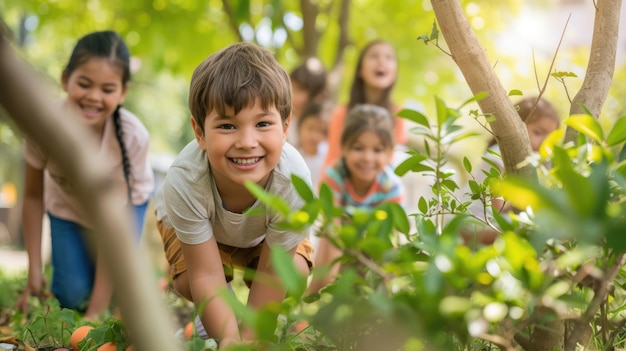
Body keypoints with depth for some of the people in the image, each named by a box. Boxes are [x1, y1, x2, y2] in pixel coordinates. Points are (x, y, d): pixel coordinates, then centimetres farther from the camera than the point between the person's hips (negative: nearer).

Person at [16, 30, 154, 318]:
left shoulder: (132, 137, -36)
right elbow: (33, 197, -15)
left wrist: (96, 312, -30)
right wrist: (34, 272, -12)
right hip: (68, 206, 1)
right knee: (72, 293, -12)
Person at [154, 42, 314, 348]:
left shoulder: (293, 180, -41)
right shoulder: (184, 181, -43)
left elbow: (273, 274, -30)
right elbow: (205, 276, -35)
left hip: (265, 231, 2)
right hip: (195, 226, -1)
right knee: (187, 282, -25)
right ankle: (208, 315, 10)